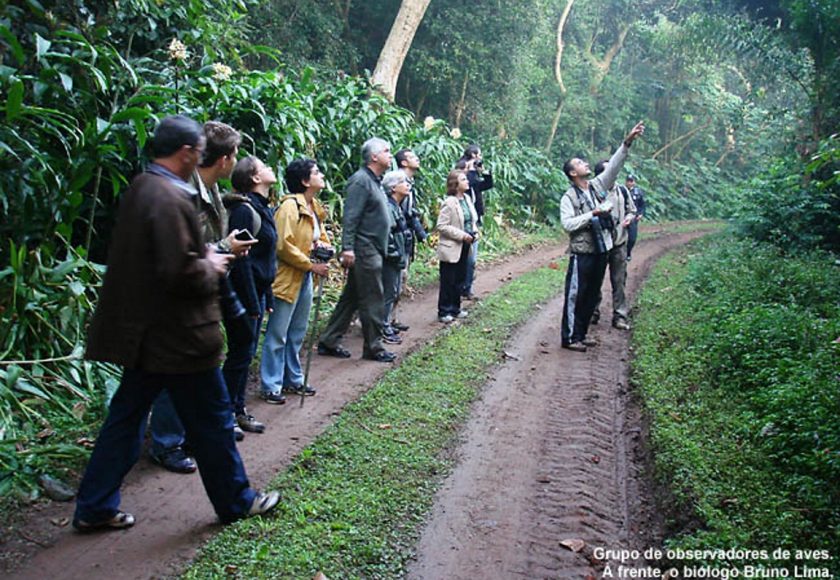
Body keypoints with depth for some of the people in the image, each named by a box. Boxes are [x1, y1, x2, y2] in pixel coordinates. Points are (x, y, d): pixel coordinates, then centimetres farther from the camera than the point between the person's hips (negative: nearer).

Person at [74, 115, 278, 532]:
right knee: (211, 423, 7)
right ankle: (236, 501, 25)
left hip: (142, 333, 9)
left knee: (125, 419, 17)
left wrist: (206, 255, 10)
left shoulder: (140, 189, 9)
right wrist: (211, 267, -8)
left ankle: (93, 508, 27)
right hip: (179, 338, -9)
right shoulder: (170, 199, -22)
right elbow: (180, 274, -27)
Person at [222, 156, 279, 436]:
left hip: (256, 291, 9)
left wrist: (266, 297, 15)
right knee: (240, 354, 0)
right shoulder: (244, 210, -17)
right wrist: (252, 304, -21)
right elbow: (241, 260, -21)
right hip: (244, 294, -9)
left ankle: (238, 409, 27)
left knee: (246, 354, 16)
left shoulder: (262, 208, 13)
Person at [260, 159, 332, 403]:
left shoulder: (315, 207, 11)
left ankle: (293, 379, 29)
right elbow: (284, 246, -21)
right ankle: (270, 386, 8)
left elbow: (321, 236, 24)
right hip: (287, 278, -9)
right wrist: (312, 265, -17)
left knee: (297, 334, 17)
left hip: (305, 278, 9)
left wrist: (324, 246, 0)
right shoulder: (290, 206, -16)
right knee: (277, 335, -1)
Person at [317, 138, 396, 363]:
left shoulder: (374, 181, 17)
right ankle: (373, 347, 10)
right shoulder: (361, 181, -13)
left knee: (351, 298, 13)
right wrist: (347, 248, -24)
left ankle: (329, 342, 20)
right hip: (364, 251, -10)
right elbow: (350, 217, -19)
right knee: (373, 301, -2)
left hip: (373, 250, 10)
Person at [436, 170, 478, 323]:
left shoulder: (467, 198, 6)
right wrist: (462, 235, -21)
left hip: (464, 247, 8)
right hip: (451, 248, -8)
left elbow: (472, 219, 19)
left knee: (459, 280, 16)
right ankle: (444, 312, 14)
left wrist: (473, 232, 1)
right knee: (448, 282, 3)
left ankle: (454, 309, 28)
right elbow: (441, 226, -20)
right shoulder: (449, 203, -17)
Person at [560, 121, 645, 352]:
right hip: (582, 252, -7)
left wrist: (627, 142, -8)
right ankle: (569, 337, 7)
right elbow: (568, 223, -19)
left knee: (592, 295, 13)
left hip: (601, 250, 7)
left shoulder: (597, 186, 9)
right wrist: (593, 213, -19)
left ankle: (581, 333, 24)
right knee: (575, 296, -1)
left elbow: (613, 166, 2)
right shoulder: (569, 197, -8)